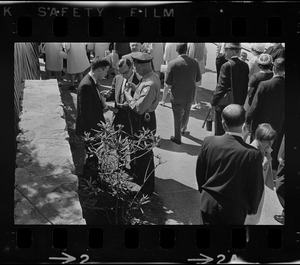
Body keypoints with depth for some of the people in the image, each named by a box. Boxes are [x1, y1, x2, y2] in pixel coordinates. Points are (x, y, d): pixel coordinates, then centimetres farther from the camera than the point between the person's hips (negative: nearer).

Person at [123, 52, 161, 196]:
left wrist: (127, 94, -16)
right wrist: (135, 88, -1)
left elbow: (139, 108, -29)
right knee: (141, 152, 24)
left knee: (144, 154, 5)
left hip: (144, 123, -10)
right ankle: (140, 180, 43)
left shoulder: (150, 84, -29)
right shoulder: (150, 76, 3)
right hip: (145, 119, 10)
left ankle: (146, 189, 21)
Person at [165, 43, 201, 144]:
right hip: (190, 94, 3)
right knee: (186, 112, 28)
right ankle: (183, 128, 50)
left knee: (177, 116, 13)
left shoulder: (172, 64, -20)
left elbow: (168, 82, -15)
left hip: (177, 95, -3)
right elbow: (198, 79, 2)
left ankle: (177, 137, 24)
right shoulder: (194, 62, -10)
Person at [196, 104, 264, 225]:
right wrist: (252, 208, 7)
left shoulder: (209, 142, -16)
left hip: (209, 204, 2)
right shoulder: (253, 154, -24)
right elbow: (256, 187, -12)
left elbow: (199, 172, 0)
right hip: (235, 210, -1)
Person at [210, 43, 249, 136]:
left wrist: (213, 102, -7)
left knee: (220, 131, 6)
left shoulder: (226, 66, -17)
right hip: (238, 104, 6)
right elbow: (246, 86, 7)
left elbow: (221, 87, -17)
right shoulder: (245, 66, 2)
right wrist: (241, 102, 16)